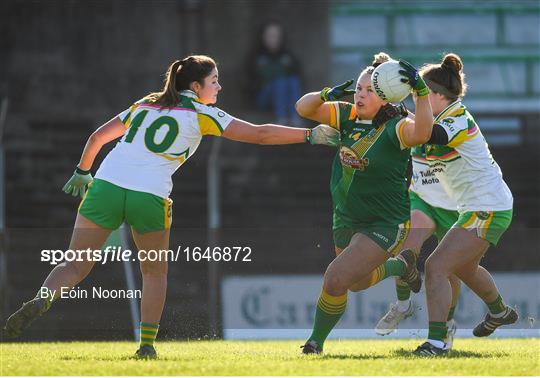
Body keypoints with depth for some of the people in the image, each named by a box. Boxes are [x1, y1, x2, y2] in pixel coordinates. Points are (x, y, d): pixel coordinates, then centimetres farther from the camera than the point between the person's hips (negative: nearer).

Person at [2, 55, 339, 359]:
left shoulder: (145, 105, 22)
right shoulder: (201, 113, 7)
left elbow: (98, 136, 27)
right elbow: (258, 134, 4)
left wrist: (83, 171, 42)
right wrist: (310, 135, 9)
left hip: (106, 186, 3)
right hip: (150, 197, -3)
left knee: (76, 266, 3)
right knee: (156, 273, 19)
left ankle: (42, 300, -26)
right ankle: (147, 345, 11)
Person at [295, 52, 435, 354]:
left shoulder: (395, 127, -21)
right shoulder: (349, 117, -2)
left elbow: (421, 133, -43)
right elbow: (304, 108, 2)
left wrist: (421, 91, -51)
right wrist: (327, 95, -18)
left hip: (385, 224, -8)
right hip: (347, 219, 8)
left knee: (335, 280, -18)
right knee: (358, 283, 28)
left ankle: (316, 342, 4)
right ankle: (402, 265, 56)